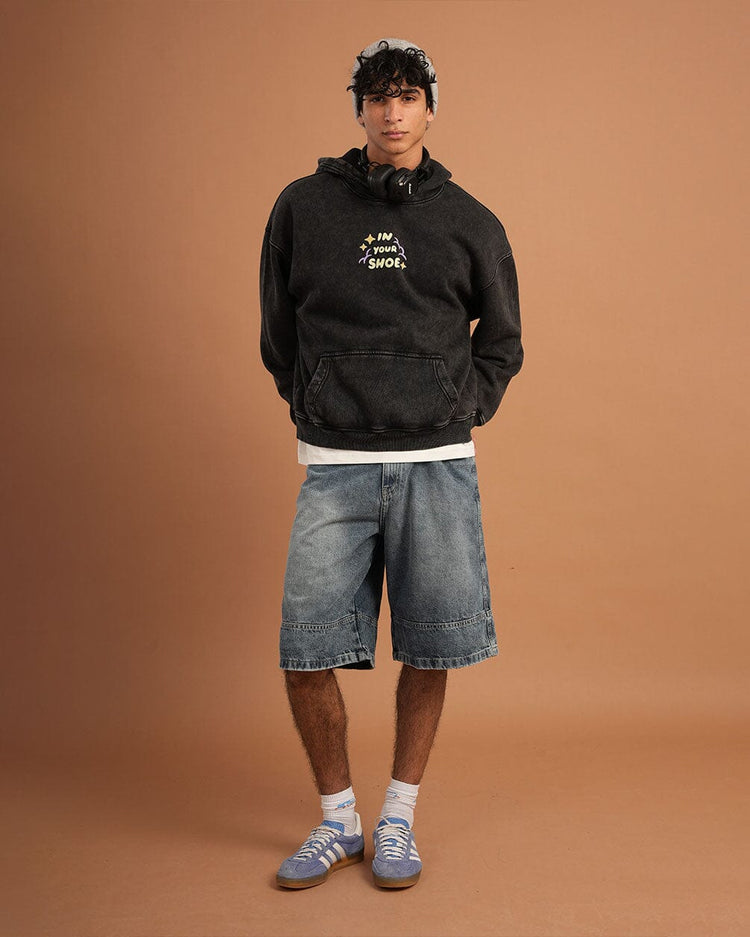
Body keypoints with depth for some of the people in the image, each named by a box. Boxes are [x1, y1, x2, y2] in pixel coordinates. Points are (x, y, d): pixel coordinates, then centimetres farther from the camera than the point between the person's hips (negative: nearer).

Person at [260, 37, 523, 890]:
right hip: (333, 467, 0)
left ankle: (398, 819, 23)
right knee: (306, 653, -3)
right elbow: (277, 331, 16)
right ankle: (337, 820, 19)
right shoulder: (303, 206, 8)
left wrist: (461, 415, 7)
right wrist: (309, 413, 10)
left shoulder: (469, 222, 8)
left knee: (429, 651, 3)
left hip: (436, 466, 0)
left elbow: (502, 341, 17)